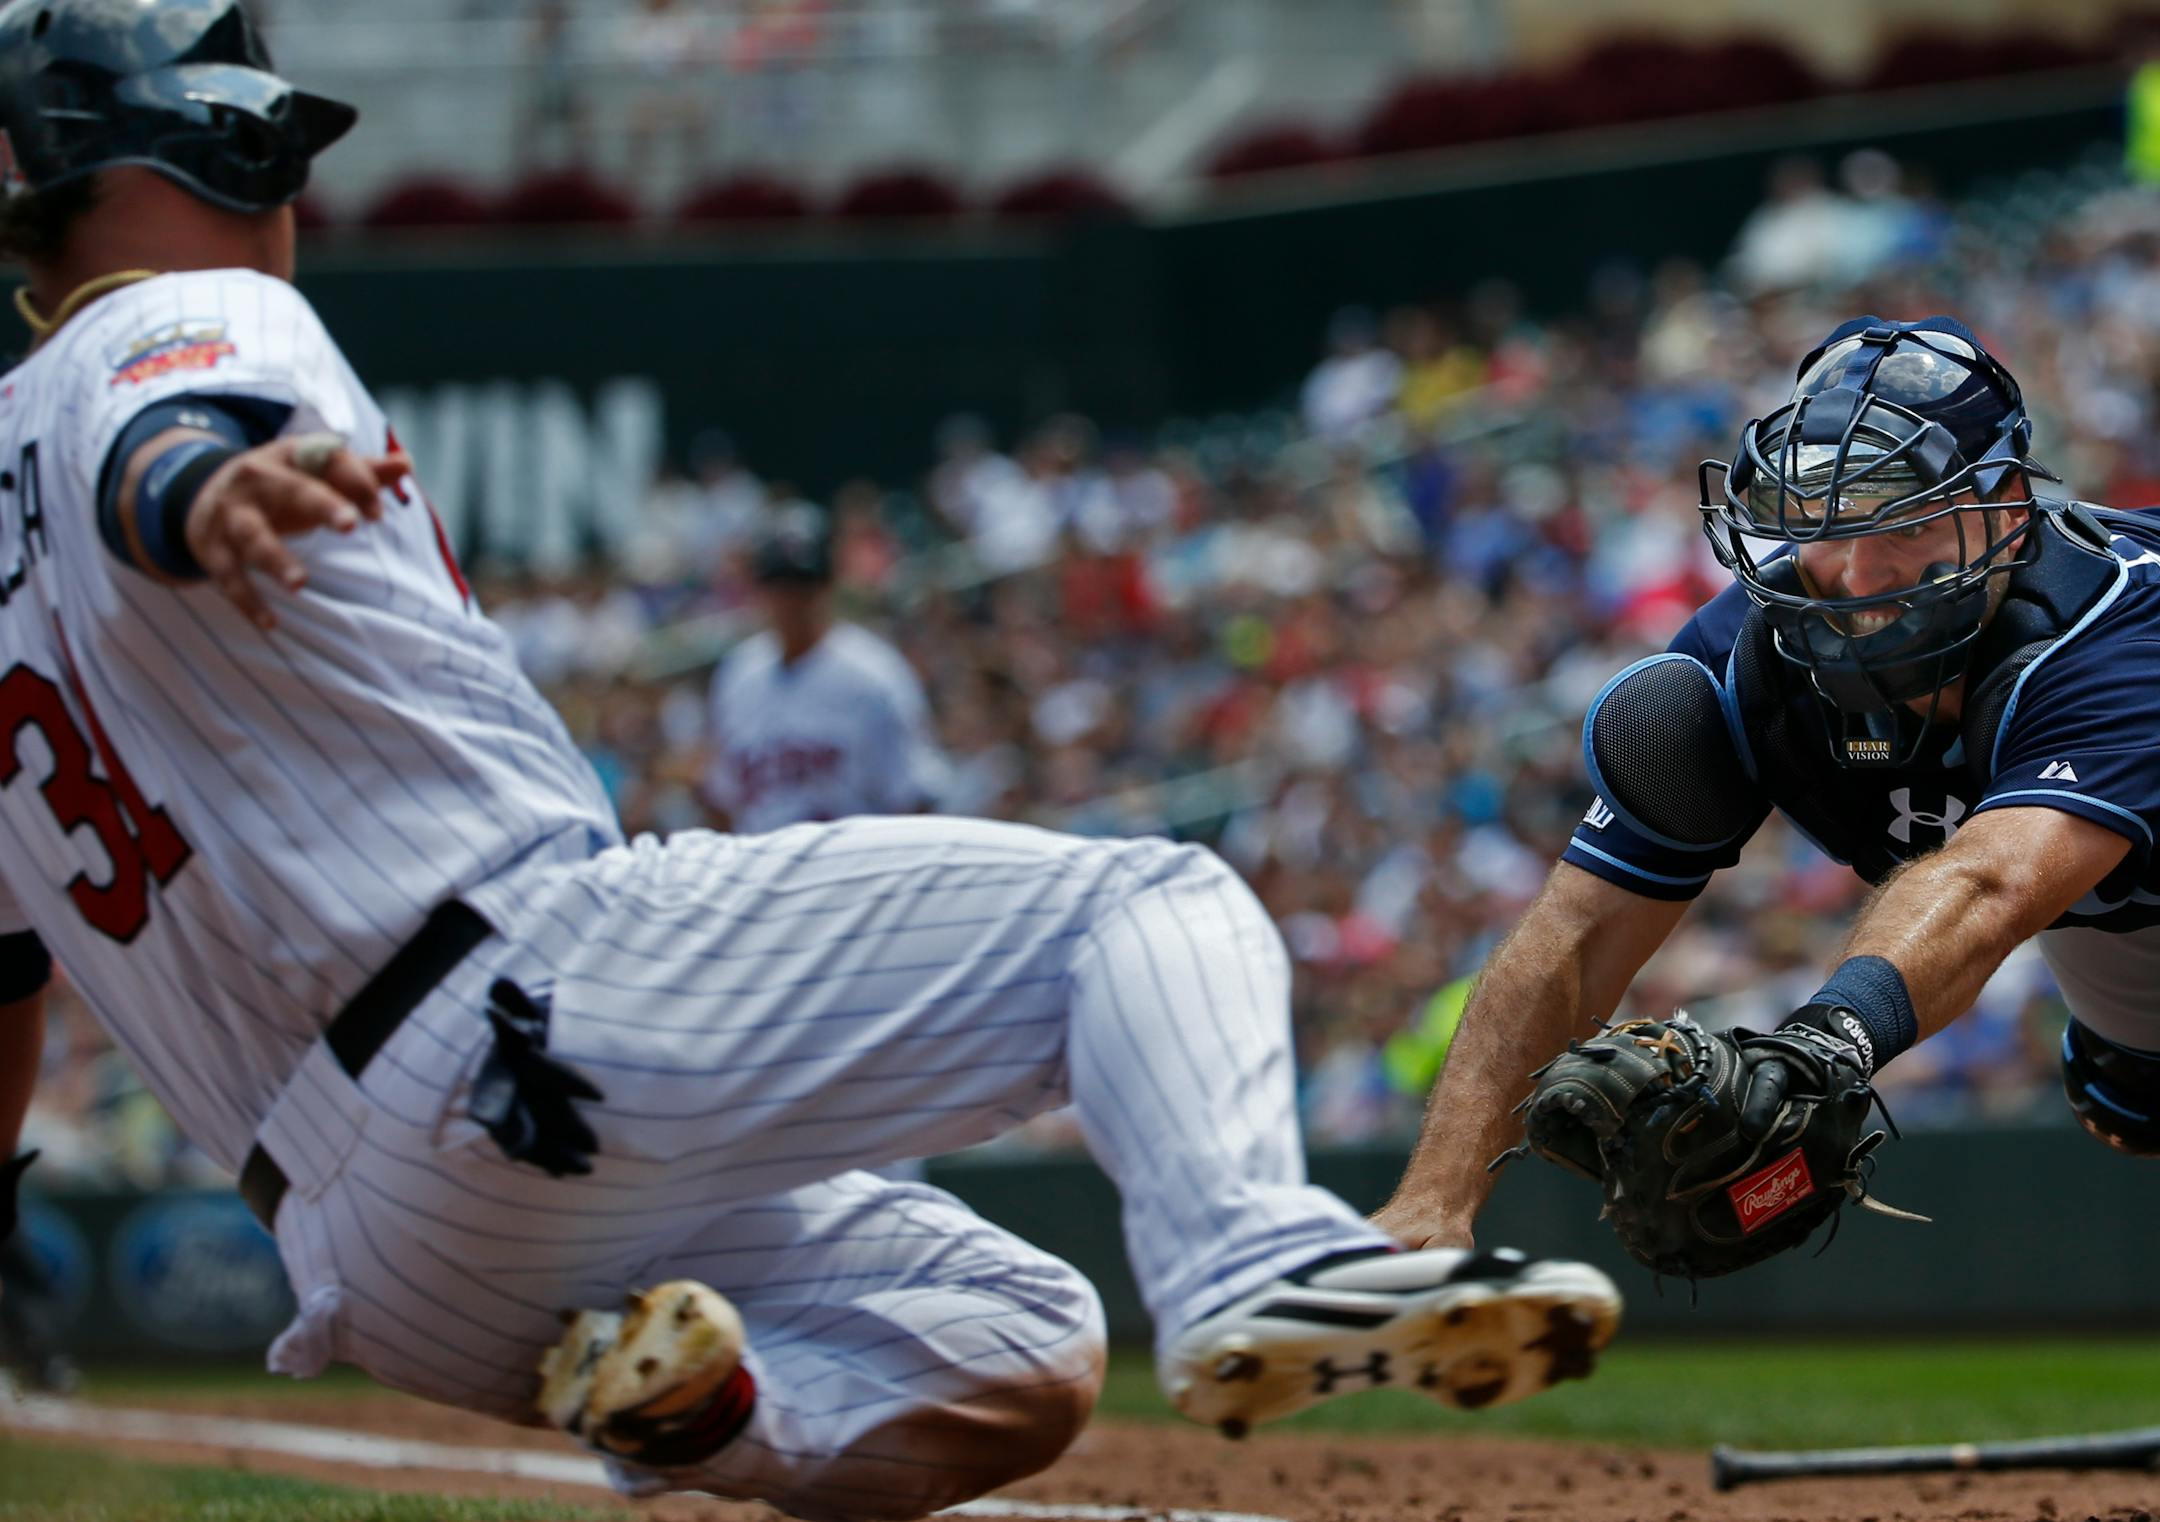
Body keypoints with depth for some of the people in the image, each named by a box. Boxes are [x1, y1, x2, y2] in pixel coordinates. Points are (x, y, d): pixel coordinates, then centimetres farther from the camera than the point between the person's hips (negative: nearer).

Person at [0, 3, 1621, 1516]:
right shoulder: (201, 324, 2)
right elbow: (150, 460, -25)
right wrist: (205, 493, -49)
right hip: (542, 997, -8)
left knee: (1014, 1367, 17)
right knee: (1153, 902, -5)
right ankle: (1261, 1267, -34)